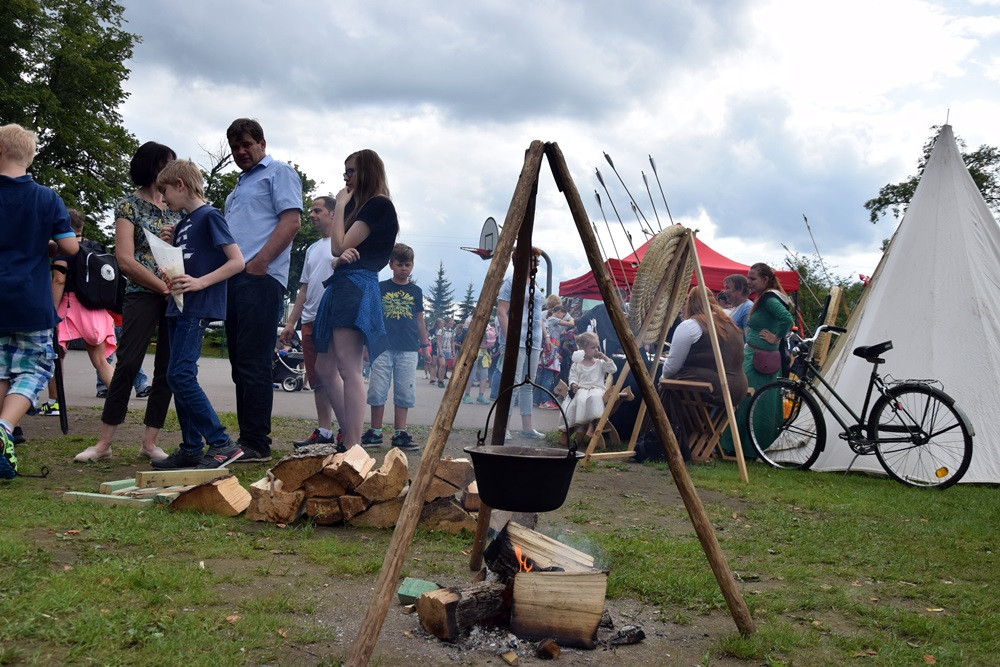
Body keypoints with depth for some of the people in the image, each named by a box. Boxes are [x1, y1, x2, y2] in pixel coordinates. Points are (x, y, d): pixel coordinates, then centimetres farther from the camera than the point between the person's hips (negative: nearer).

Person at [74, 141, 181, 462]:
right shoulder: (129, 206, 1)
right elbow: (125, 260, -8)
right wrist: (164, 287, -14)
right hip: (142, 295, -4)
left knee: (167, 369, 2)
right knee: (127, 365, -9)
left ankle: (150, 442, 9)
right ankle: (103, 442, -1)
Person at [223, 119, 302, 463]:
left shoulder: (279, 173, 4)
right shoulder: (240, 186, 29)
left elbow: (291, 220, -10)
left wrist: (261, 260, -19)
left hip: (260, 278, -9)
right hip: (233, 279, 9)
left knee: (254, 363, -12)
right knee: (240, 363, 8)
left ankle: (257, 444, -10)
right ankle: (245, 438, 13)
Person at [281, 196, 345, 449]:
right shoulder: (312, 249, 26)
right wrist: (291, 322, 20)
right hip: (310, 321, 8)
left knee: (327, 372, -18)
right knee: (317, 380, 6)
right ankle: (324, 431, 11)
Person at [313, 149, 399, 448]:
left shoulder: (379, 205, -5)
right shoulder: (359, 205, 23)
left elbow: (340, 245, -10)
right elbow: (338, 249, 18)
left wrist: (341, 205, 1)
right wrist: (343, 254, -5)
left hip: (357, 286, -10)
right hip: (341, 286, 10)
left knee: (349, 369, -14)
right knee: (325, 369, 10)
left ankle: (353, 447, -15)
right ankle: (349, 440, 13)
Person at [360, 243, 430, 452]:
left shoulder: (416, 291, 11)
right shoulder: (380, 288, 6)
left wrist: (425, 346, 14)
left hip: (408, 350, 1)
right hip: (383, 348, -1)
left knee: (404, 394, 2)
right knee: (377, 392, 0)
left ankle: (400, 434, 9)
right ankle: (375, 433, 10)